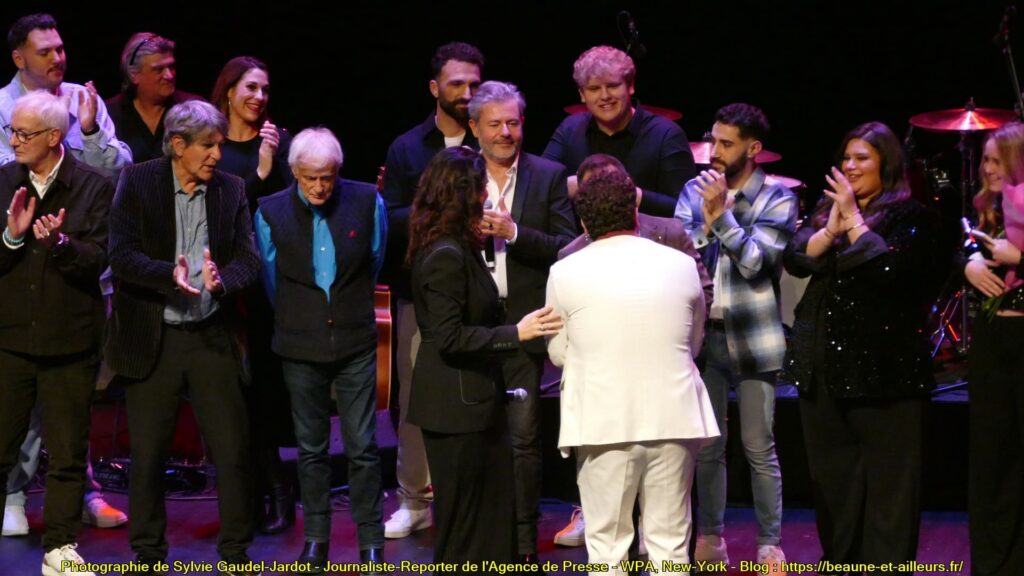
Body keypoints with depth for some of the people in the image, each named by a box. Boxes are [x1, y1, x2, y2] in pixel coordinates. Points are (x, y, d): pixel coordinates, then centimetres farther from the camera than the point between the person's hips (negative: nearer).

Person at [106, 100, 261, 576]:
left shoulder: (231, 189, 4)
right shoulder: (137, 182, -4)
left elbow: (249, 257, 0)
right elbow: (121, 255, -11)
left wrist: (221, 280, -22)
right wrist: (169, 275, -27)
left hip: (212, 339, 2)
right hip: (151, 337, -2)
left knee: (233, 449, 1)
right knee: (147, 453, 5)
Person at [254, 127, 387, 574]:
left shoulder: (368, 202, -6)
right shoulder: (271, 212, -5)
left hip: (355, 344, -1)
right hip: (301, 346, 1)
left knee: (363, 447, 0)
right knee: (311, 448, 9)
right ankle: (315, 538, 18)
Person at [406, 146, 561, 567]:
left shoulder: (460, 249, 9)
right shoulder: (446, 256, -21)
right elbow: (450, 338, -23)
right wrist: (517, 334, -23)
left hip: (472, 399, 10)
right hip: (454, 404, -10)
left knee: (495, 504, 15)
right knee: (463, 516, 1)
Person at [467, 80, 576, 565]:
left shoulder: (549, 176, 3)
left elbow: (567, 247, -3)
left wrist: (514, 232, -15)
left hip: (521, 324, -2)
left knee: (523, 439, -3)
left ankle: (522, 543, 2)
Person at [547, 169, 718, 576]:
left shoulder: (566, 272, -3)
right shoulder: (681, 265, 3)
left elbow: (558, 352, 6)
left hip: (604, 420, -2)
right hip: (672, 416, 2)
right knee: (670, 542, 7)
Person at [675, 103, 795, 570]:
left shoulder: (776, 199, -4)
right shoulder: (695, 191, 6)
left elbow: (754, 261, -15)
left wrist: (722, 214, -21)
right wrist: (707, 218, -17)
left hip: (752, 338, -3)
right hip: (703, 333, 3)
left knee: (759, 448, 0)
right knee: (707, 446, 10)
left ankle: (769, 543, 10)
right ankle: (710, 536, 22)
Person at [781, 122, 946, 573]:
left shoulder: (909, 216, -5)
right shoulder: (826, 208, 14)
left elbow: (888, 268, -20)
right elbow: (795, 259, 2)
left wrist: (852, 219, -17)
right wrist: (830, 228, -14)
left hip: (882, 368, -6)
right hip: (823, 364, 7)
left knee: (887, 478, -3)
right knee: (831, 472, 14)